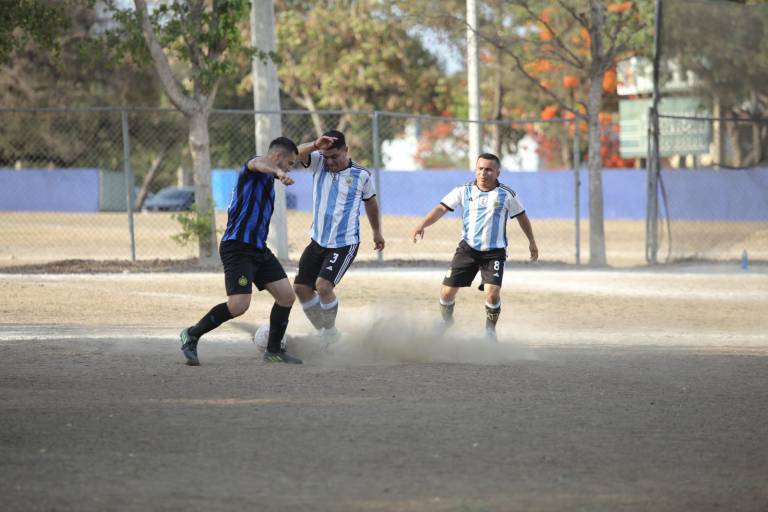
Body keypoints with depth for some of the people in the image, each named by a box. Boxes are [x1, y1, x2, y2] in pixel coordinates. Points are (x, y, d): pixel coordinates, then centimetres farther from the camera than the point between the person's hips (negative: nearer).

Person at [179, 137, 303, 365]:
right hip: (238, 247, -10)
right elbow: (259, 163, -35)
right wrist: (278, 172, -56)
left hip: (259, 249, 10)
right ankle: (191, 335, 0)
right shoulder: (254, 169, -6)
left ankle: (274, 350, 19)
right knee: (239, 305, -18)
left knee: (287, 296, 4)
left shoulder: (266, 178, 24)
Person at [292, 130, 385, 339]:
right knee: (301, 287, 6)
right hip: (318, 241, 5)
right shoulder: (318, 163, -2)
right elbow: (295, 153, -21)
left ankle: (331, 335, -1)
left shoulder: (361, 175, -5)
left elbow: (370, 202, 13)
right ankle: (323, 333, 21)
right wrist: (315, 145, -41)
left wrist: (377, 233, 24)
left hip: (344, 244, -5)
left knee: (323, 286, -20)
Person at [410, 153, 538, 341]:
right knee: (447, 291, -1)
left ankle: (490, 330, 9)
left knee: (492, 293, -19)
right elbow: (442, 208, -11)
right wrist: (422, 225, -26)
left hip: (494, 252, -1)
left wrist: (532, 242, 19)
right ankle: (446, 322, 31)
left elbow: (521, 216, 13)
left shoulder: (507, 195, -1)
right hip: (468, 248, 1)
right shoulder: (464, 191, -2)